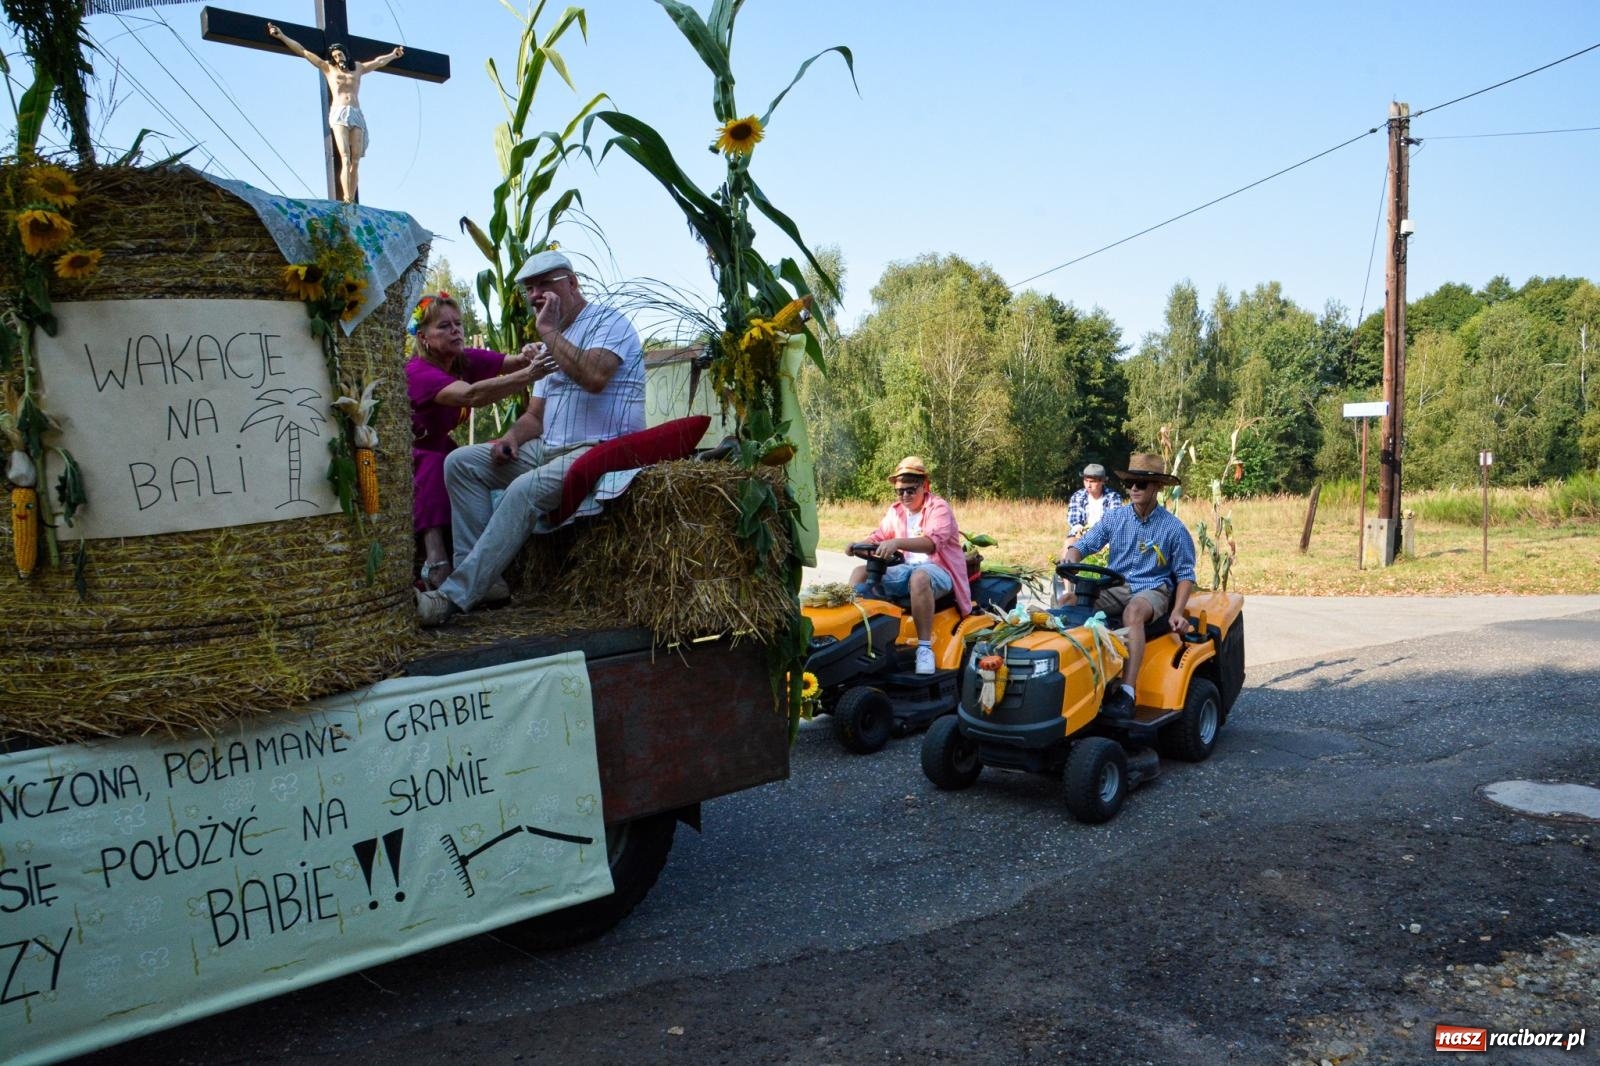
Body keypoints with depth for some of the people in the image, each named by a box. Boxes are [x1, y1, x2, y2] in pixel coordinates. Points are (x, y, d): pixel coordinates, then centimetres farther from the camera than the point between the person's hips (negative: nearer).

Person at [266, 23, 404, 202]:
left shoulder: (358, 68, 24)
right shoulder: (328, 68, 18)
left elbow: (378, 61, 37)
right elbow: (303, 51, 18)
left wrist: (393, 55, 48)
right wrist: (282, 36, 14)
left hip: (357, 115, 3)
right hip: (339, 114, -3)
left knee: (355, 162, -8)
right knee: (345, 159, -18)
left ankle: (351, 201, -11)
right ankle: (346, 200, -29)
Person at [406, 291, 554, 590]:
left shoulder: (466, 359, -10)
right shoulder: (418, 371, -31)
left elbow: (510, 363, -23)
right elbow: (470, 395, -49)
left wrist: (527, 357, -48)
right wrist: (527, 376, -60)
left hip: (435, 446, 7)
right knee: (435, 465, -34)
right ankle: (436, 564, -41)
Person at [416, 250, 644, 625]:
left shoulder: (608, 322, -4)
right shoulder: (552, 342, 23)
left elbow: (594, 377, -26)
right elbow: (535, 415, 21)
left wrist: (549, 330, -15)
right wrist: (511, 438, -2)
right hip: (549, 450, 9)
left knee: (525, 489, -33)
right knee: (461, 462, -3)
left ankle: (456, 594, -31)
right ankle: (480, 575, -12)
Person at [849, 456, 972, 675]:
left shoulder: (939, 507, -10)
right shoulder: (896, 511, 13)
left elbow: (932, 542, -29)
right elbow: (878, 537, 16)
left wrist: (896, 543, -45)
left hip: (938, 571, -7)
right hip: (906, 569, 7)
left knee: (919, 577, -41)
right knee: (861, 572, -7)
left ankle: (925, 647, -37)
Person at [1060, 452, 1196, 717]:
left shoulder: (1173, 528, -2)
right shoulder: (1114, 518, 5)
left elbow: (1185, 574, 2)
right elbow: (1084, 544, 4)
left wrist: (1177, 612, -12)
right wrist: (1071, 557, -22)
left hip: (1153, 589, -3)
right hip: (1116, 586, 4)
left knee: (1133, 612, -40)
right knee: (1073, 602, -26)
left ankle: (1126, 692, -43)